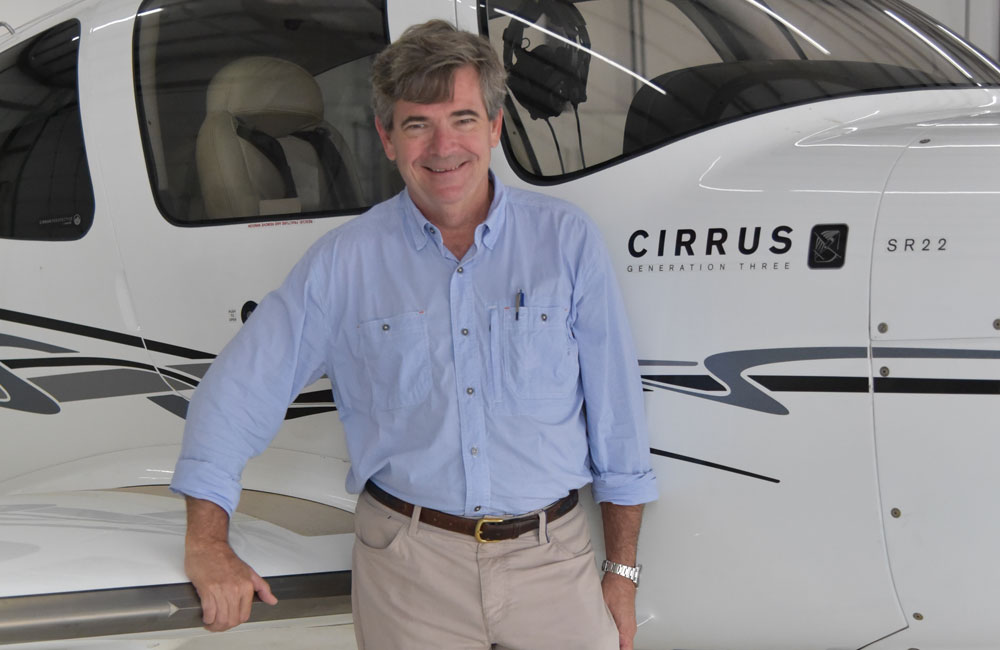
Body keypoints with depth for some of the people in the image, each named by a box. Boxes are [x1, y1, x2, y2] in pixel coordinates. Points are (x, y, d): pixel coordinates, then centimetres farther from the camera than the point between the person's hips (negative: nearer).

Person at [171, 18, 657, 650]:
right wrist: (207, 542, -1)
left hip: (550, 557, 1)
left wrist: (623, 571, 4)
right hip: (408, 567, 0)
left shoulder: (567, 238, 0)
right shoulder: (343, 262, 0)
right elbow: (236, 392, 4)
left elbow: (616, 412, 3)